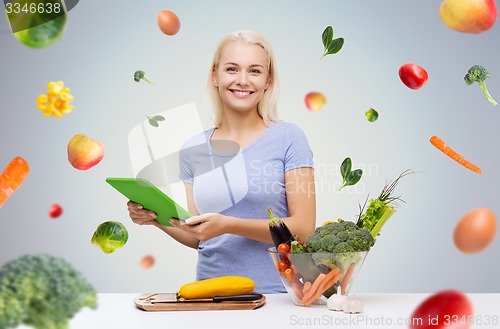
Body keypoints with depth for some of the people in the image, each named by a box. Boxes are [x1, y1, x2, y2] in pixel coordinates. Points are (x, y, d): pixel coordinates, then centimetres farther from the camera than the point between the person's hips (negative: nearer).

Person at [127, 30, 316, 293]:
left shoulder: (288, 138, -3)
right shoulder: (192, 151, 8)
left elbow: (303, 229, -7)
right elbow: (198, 238, 13)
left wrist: (228, 225, -16)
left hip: (273, 291, -3)